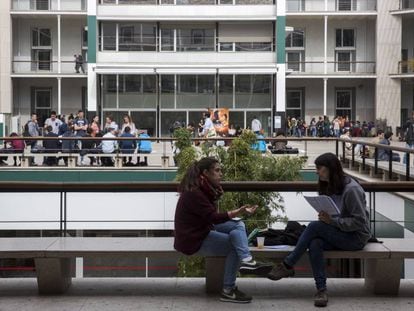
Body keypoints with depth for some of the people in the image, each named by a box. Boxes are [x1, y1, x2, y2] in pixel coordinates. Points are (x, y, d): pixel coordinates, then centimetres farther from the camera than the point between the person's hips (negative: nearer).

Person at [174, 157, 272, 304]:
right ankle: (228, 291, -10)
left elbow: (211, 216, 10)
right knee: (234, 246, -13)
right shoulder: (194, 193, -21)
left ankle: (246, 261, -25)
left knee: (238, 225, -5)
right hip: (193, 239, -10)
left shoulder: (203, 188, 11)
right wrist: (238, 212, -38)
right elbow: (213, 217, -29)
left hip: (203, 230, 10)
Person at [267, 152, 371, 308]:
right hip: (340, 234, 7)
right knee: (315, 243, -27)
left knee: (314, 226, -26)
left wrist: (332, 221, -27)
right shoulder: (330, 187, 10)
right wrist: (325, 217, -7)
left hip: (356, 237, -7)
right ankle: (321, 289, -27)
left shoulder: (351, 189, -17)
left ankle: (287, 265, -16)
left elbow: (359, 221, -20)